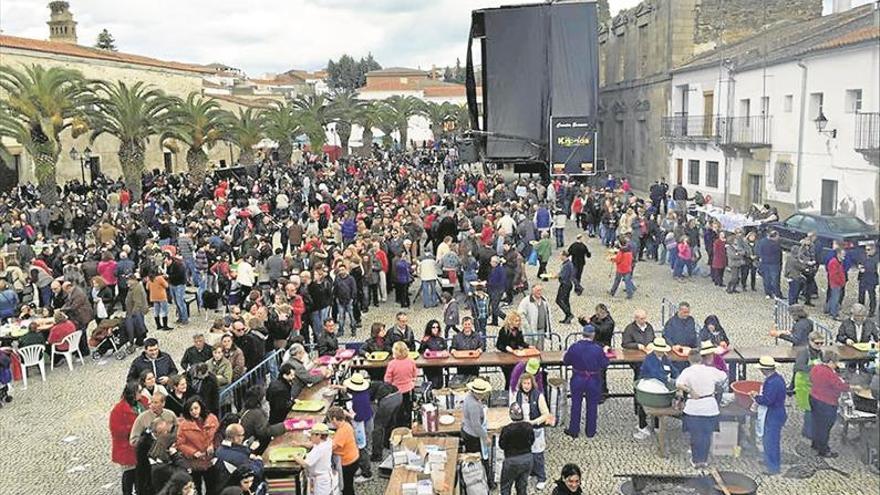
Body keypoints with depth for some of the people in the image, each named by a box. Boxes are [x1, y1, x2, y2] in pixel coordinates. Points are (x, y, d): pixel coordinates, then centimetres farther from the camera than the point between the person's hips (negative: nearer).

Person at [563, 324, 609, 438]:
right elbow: (604, 365, -9)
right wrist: (604, 354, 7)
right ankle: (590, 431, 23)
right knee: (592, 405, 14)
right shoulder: (598, 349, -17)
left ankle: (574, 430, 22)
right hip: (593, 381, -1)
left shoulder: (574, 347, -14)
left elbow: (566, 361, -3)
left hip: (577, 380, 1)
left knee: (576, 405, 14)